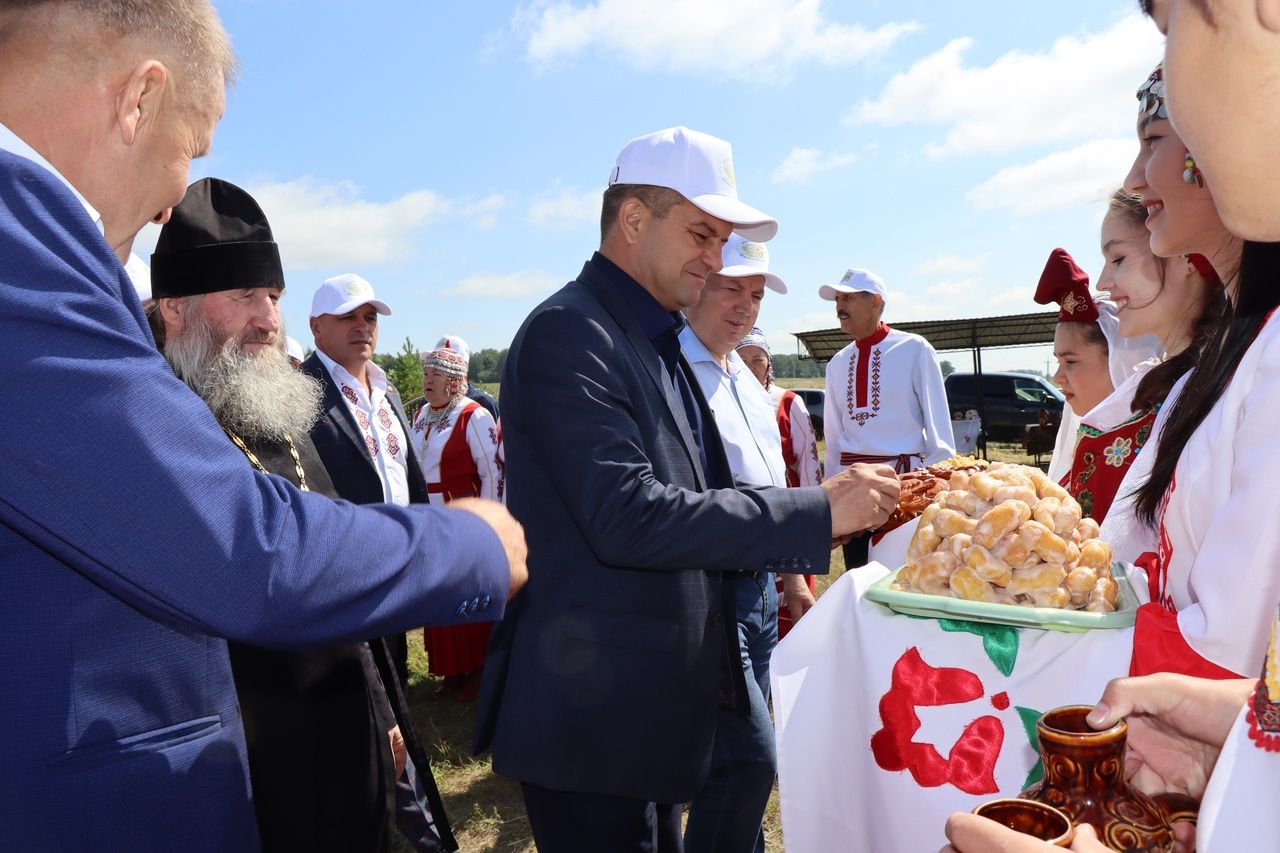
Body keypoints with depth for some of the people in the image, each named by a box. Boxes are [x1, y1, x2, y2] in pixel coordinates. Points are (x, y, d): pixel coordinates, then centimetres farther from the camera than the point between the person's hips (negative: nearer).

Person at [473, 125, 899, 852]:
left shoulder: (661, 344, 12)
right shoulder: (569, 334, -17)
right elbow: (628, 517, -27)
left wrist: (845, 510, 3)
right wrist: (818, 511, -22)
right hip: (592, 716, -9)